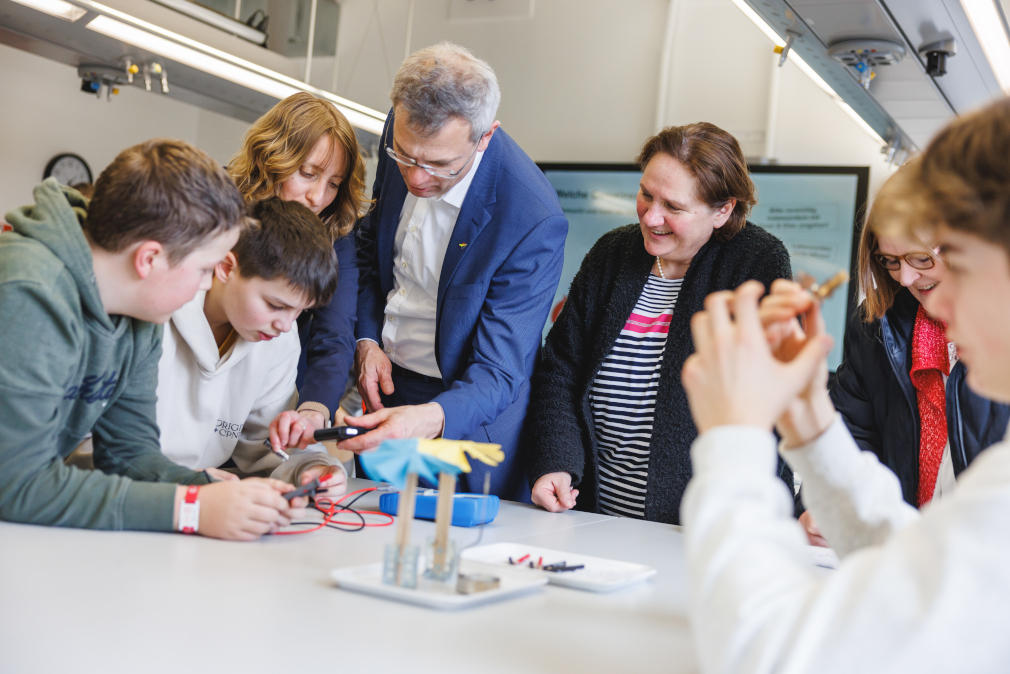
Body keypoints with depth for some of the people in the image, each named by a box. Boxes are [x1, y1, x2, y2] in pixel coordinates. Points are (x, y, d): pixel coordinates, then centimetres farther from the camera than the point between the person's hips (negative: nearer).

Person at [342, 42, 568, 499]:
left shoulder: (533, 222, -30)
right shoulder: (401, 134, -11)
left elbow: (497, 373, -27)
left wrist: (430, 419, -46)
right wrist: (367, 341, -5)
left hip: (463, 416, -5)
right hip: (384, 384, 6)